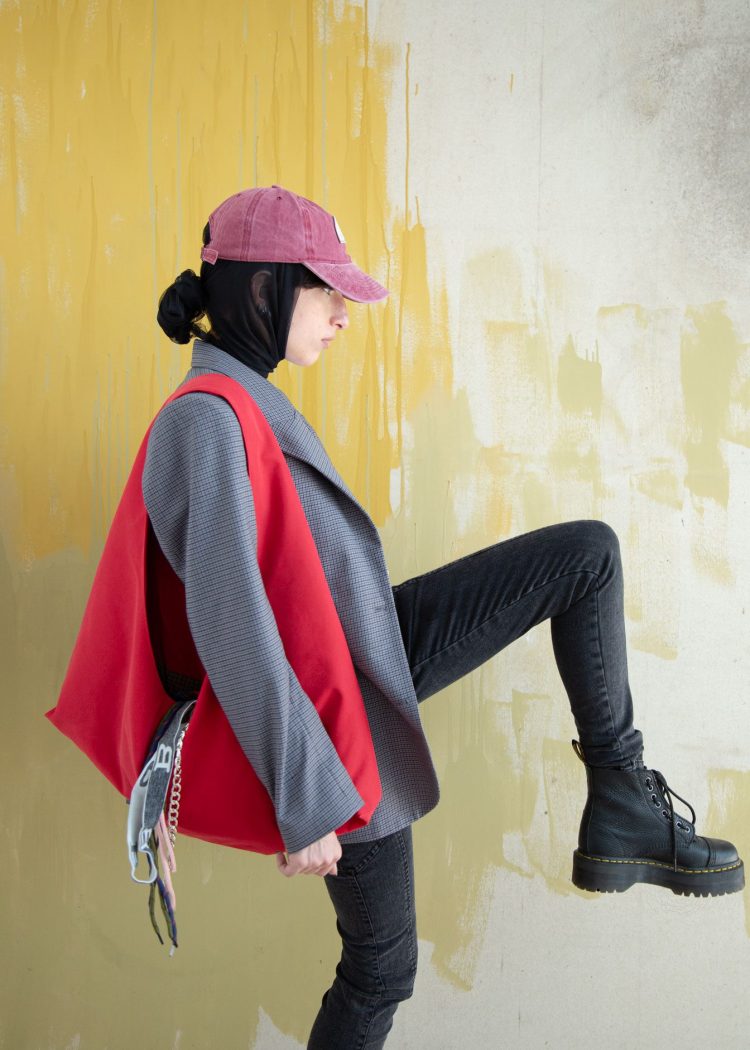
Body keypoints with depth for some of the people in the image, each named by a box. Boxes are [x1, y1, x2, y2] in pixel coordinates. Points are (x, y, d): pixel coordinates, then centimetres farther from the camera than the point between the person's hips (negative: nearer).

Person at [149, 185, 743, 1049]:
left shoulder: (243, 400, 6)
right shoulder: (208, 420, -24)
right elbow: (227, 619, -29)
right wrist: (305, 805, -25)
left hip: (377, 647, 9)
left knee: (587, 553, 2)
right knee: (380, 968, 9)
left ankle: (622, 808, 6)